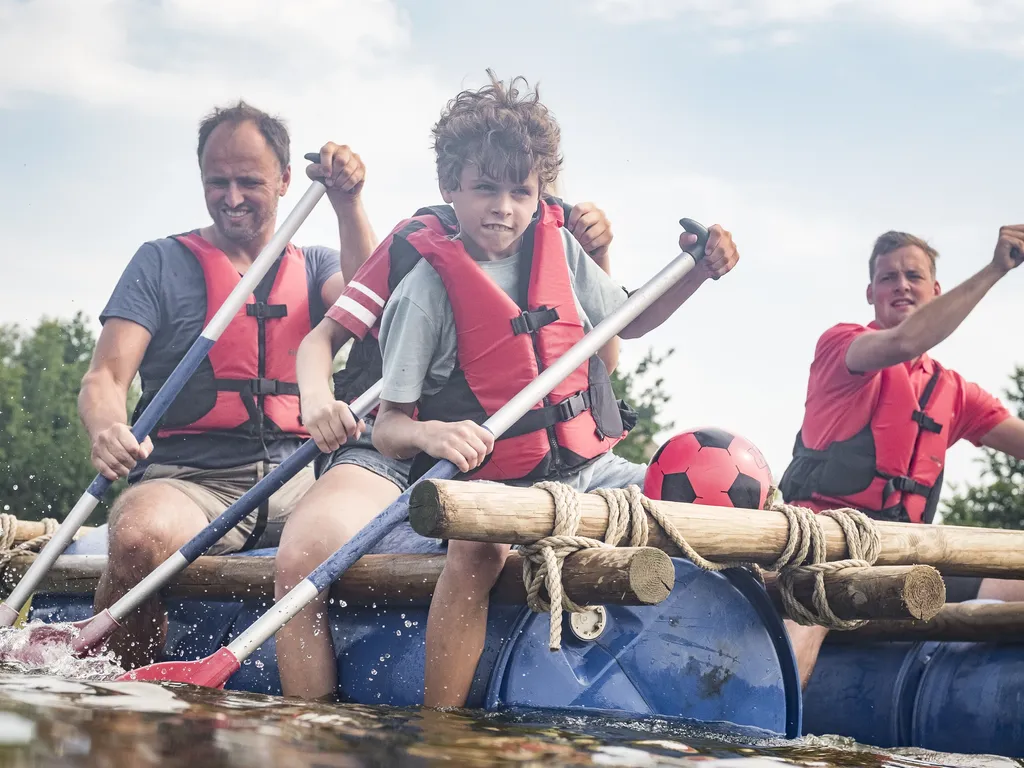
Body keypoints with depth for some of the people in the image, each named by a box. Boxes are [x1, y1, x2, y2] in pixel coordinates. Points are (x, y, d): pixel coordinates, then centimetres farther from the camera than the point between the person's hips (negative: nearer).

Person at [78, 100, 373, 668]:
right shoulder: (163, 263, 11)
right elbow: (105, 376, 0)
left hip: (297, 481, 3)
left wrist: (348, 206, -11)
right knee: (142, 534, -37)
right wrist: (106, 428, -23)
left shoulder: (313, 266, 19)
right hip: (187, 482, -2)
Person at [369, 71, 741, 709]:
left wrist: (697, 273, 7)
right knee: (480, 548, -38)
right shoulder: (427, 289, -9)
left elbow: (628, 322, 23)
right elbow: (388, 427, -9)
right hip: (493, 483, -5)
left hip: (591, 470, 5)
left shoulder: (559, 250, 6)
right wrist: (429, 434, -33)